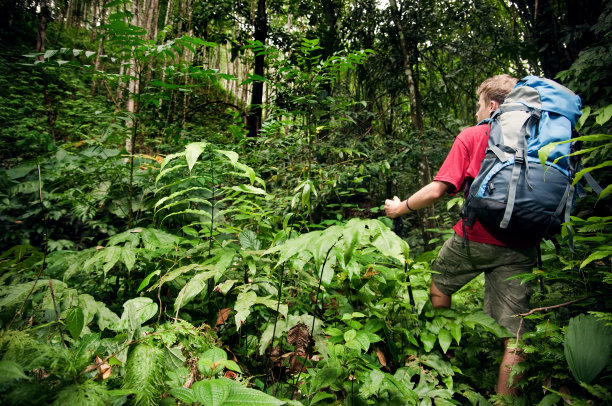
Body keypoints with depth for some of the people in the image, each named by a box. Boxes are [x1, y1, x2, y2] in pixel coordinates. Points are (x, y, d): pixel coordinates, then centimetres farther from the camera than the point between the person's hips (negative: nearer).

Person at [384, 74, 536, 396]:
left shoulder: (472, 136, -3)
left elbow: (437, 191, -10)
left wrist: (400, 208, 4)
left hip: (474, 237, -2)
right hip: (519, 248, 3)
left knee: (439, 287, 24)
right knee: (514, 331, 6)